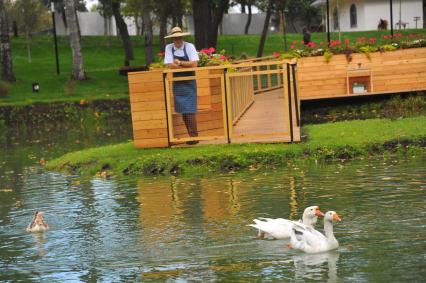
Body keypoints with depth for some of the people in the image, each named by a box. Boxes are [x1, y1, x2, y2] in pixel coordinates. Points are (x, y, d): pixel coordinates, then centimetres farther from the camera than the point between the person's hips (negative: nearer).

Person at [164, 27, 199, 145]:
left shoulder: (189, 47, -6)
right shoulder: (169, 48, 0)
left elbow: (194, 64, -14)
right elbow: (170, 65, -9)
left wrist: (179, 63, -11)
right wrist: (186, 65, -10)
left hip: (189, 83, -3)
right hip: (177, 84, 3)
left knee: (190, 111, -8)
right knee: (183, 111, 6)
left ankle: (194, 136, -4)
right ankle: (191, 135, 13)